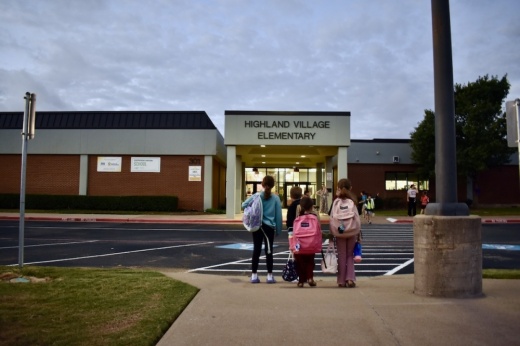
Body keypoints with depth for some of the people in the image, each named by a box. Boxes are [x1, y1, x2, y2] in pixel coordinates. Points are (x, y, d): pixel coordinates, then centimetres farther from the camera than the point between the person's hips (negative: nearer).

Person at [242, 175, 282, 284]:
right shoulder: (276, 198, -5)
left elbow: (244, 205, -3)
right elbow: (278, 215, -3)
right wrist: (278, 229, 5)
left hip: (257, 226, 1)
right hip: (269, 227, -1)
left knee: (256, 250, 8)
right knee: (269, 250, 7)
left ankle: (254, 275, 12)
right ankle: (270, 276, 11)